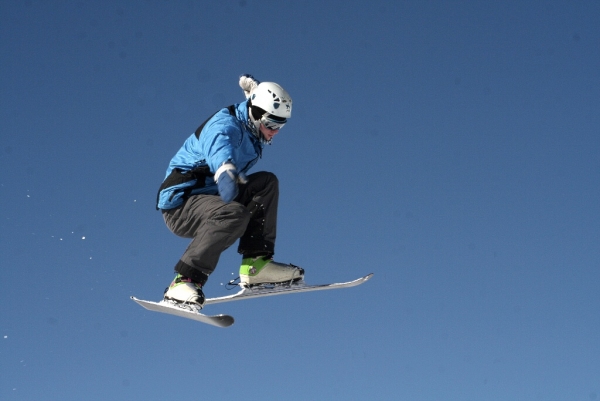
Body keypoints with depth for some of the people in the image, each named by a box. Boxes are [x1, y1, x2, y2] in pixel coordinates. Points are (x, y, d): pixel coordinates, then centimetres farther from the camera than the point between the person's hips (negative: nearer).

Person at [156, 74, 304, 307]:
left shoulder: (251, 135, 7)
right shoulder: (225, 126, -21)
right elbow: (220, 148, -45)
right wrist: (226, 172, -60)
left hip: (206, 198, 9)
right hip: (180, 204, -9)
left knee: (267, 183, 0)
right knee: (234, 213, -34)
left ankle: (256, 263, -7)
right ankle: (184, 281, -31)